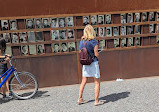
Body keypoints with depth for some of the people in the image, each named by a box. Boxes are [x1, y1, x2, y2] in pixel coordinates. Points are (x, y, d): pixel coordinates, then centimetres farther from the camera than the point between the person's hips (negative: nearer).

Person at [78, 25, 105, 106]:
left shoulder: (81, 41, 3)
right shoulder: (94, 41, -14)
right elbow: (96, 54, -13)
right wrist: (97, 54, 8)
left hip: (85, 64, 6)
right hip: (93, 63, -5)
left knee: (83, 82, 16)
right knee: (97, 83, 6)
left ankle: (80, 99, 22)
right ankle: (96, 101, 8)